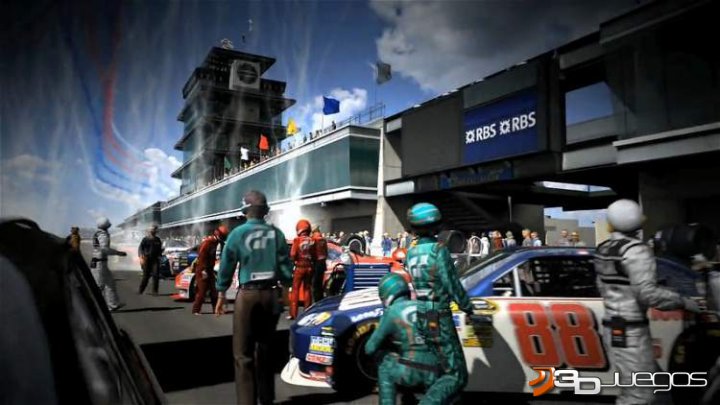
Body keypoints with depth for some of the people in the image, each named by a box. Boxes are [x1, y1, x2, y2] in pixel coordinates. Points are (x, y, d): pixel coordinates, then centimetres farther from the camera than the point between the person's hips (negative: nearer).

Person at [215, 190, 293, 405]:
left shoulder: (238, 233, -6)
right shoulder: (276, 233, 0)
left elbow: (226, 266, -1)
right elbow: (286, 266, 2)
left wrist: (221, 295, 9)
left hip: (247, 295, -3)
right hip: (271, 294, 4)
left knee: (243, 353, 4)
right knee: (265, 348, 17)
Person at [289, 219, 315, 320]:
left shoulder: (297, 239, -10)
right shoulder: (312, 240, 0)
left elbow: (293, 255, -11)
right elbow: (314, 255, 3)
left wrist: (293, 260, 9)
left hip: (299, 267, -4)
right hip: (309, 267, 4)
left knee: (295, 289, 2)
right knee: (307, 289, 13)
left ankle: (293, 313, 0)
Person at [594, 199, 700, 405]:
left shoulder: (603, 249, 8)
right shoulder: (636, 250, -17)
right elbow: (646, 293, -23)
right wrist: (683, 302, -12)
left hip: (612, 326, 8)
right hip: (631, 330, -8)